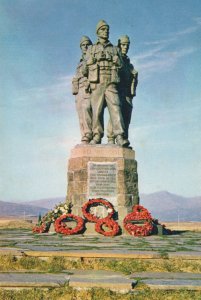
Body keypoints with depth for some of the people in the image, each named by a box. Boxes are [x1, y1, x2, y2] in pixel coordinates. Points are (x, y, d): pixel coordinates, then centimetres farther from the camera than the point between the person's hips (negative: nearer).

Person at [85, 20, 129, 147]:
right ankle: (97, 136, 1)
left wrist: (110, 57, -2)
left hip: (111, 83, 0)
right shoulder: (91, 49, 20)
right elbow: (88, 64, 6)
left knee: (115, 108, -13)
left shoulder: (115, 49, 22)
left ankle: (120, 137, -21)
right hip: (97, 83, 0)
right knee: (97, 110, -4)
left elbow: (120, 64, 10)